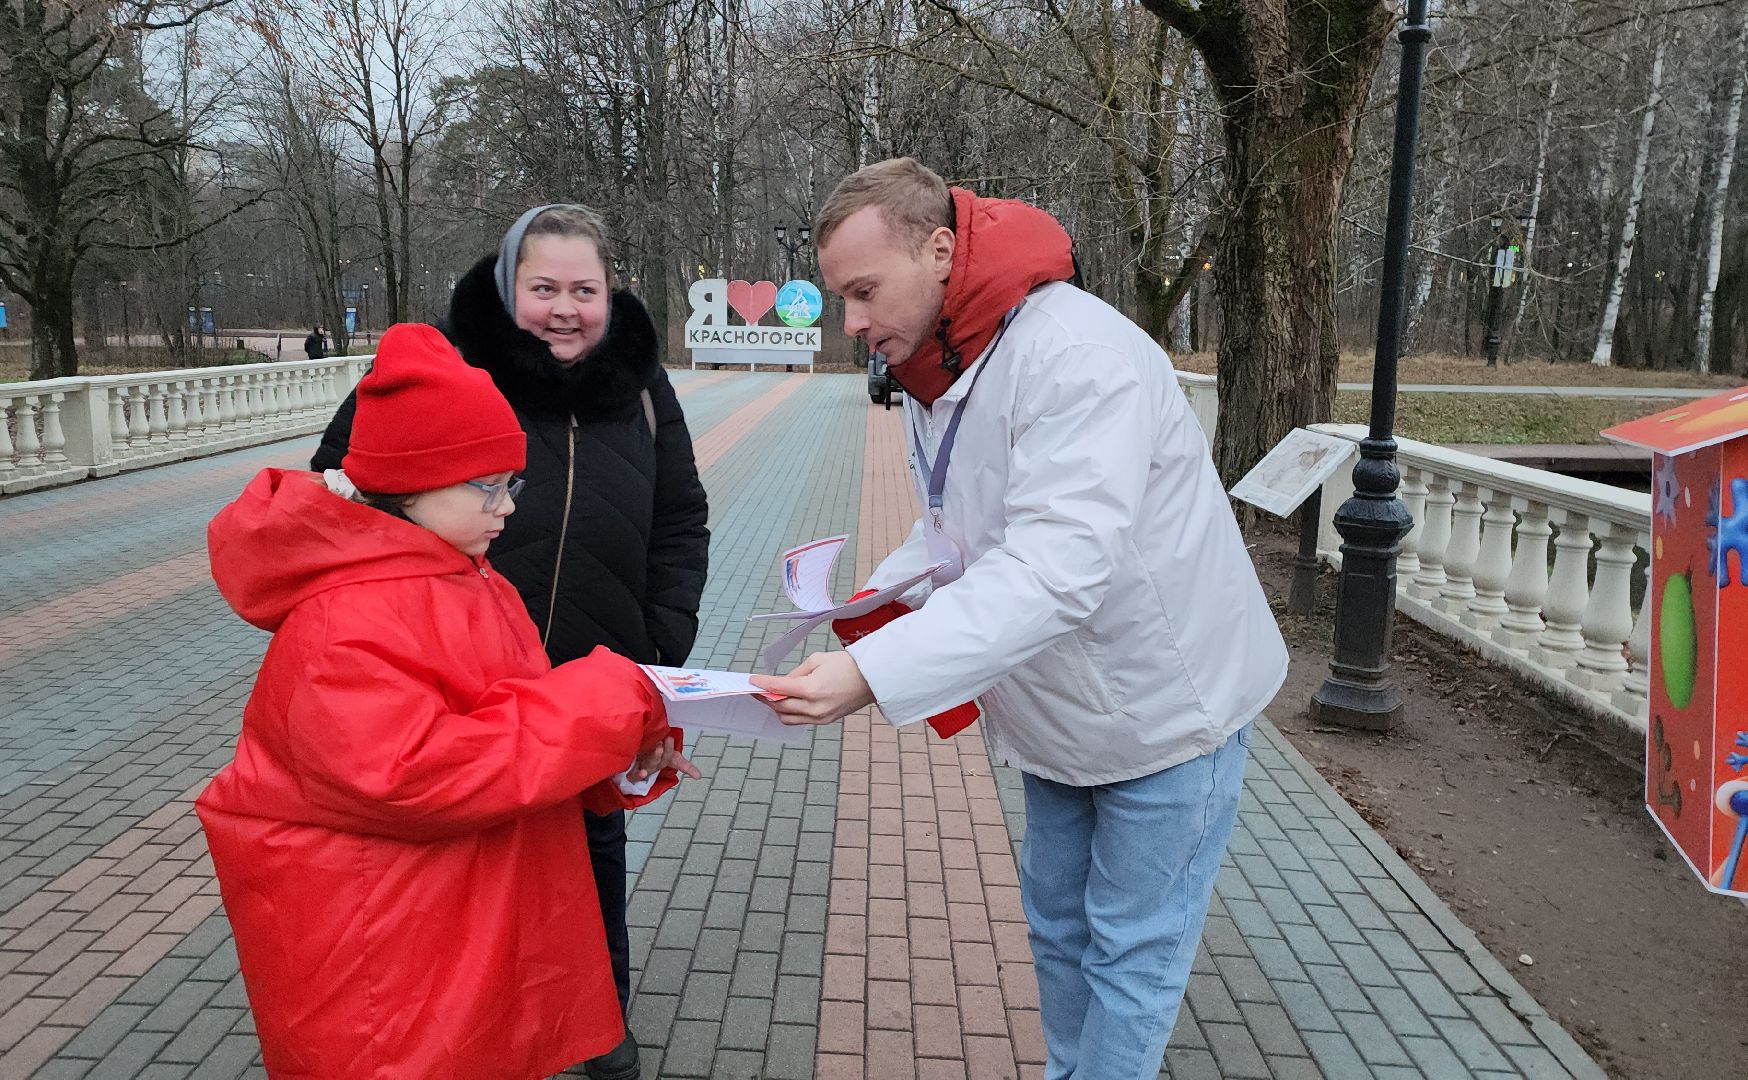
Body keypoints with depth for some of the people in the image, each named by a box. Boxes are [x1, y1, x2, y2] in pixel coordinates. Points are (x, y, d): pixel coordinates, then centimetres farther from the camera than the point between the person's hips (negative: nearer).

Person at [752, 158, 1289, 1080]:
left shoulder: (1079, 354, -31)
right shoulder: (931, 370, -1)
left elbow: (1058, 568, -41)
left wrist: (871, 673, -46)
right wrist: (881, 598, -9)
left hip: (1163, 708, -8)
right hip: (1057, 712, 8)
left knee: (1130, 952, 7)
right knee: (1055, 922, 22)